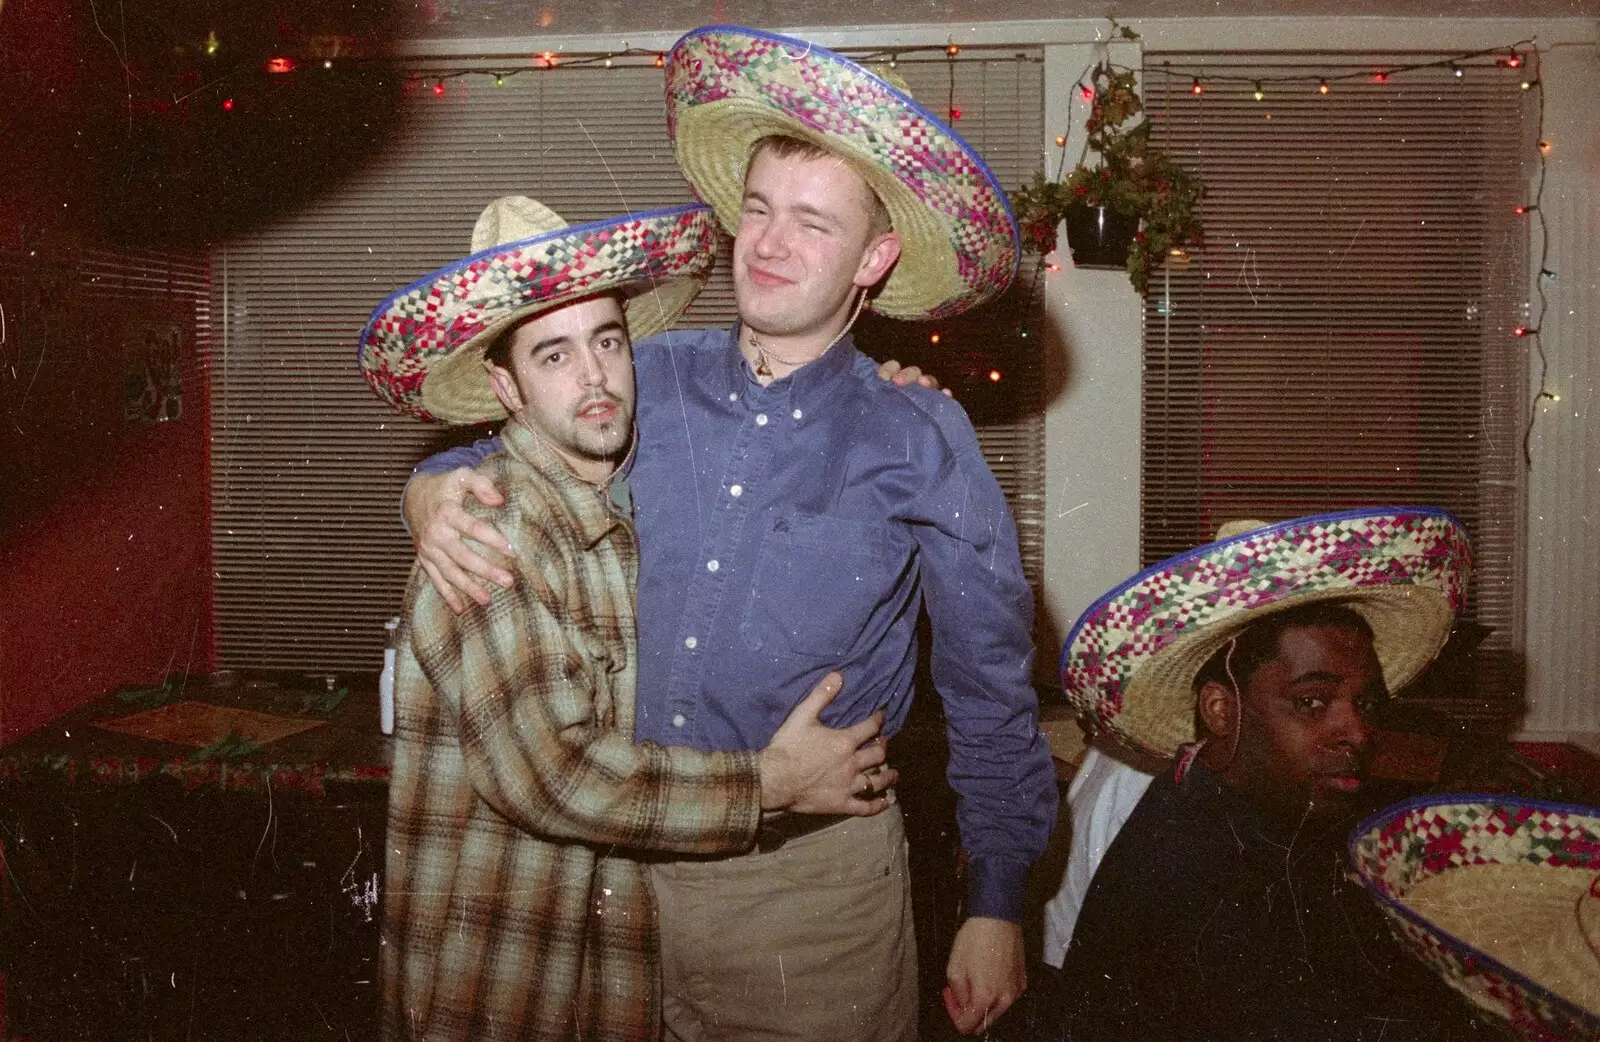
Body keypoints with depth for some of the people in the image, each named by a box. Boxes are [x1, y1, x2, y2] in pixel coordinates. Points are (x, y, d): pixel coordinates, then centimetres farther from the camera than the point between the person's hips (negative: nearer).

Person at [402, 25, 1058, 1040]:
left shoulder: (920, 444, -8)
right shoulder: (645, 383, -1)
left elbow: (992, 696, -1)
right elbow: (496, 455, 17)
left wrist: (998, 907, 2)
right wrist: (433, 494, -7)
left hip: (814, 878, -2)